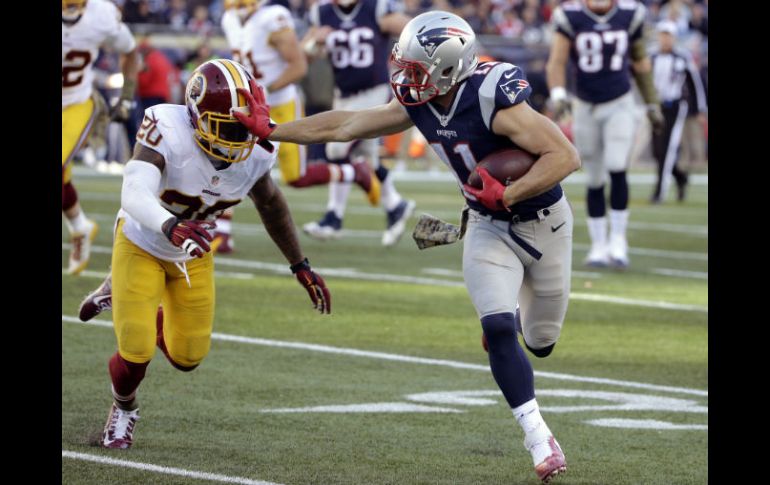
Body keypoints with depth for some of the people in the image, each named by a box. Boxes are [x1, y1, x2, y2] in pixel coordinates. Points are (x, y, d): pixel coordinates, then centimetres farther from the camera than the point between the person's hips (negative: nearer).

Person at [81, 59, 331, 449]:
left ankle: (120, 296, 36)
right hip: (142, 245, -5)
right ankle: (123, 407, 27)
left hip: (193, 256, 5)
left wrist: (301, 267, 9)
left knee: (187, 357, 8)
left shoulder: (255, 152, -20)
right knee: (136, 352, -11)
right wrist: (170, 226, -73)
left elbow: (270, 204, 2)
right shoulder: (168, 132, -37)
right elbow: (135, 195, -52)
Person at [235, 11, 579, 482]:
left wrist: (506, 195, -34)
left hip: (542, 222, -4)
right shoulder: (419, 104, -11)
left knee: (541, 341, 11)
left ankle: (520, 312, 49)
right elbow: (345, 125, -1)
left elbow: (566, 156, -32)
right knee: (498, 331, -15)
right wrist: (270, 131, 3)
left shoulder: (493, 100, -31)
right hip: (490, 229, 4)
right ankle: (539, 439, -8)